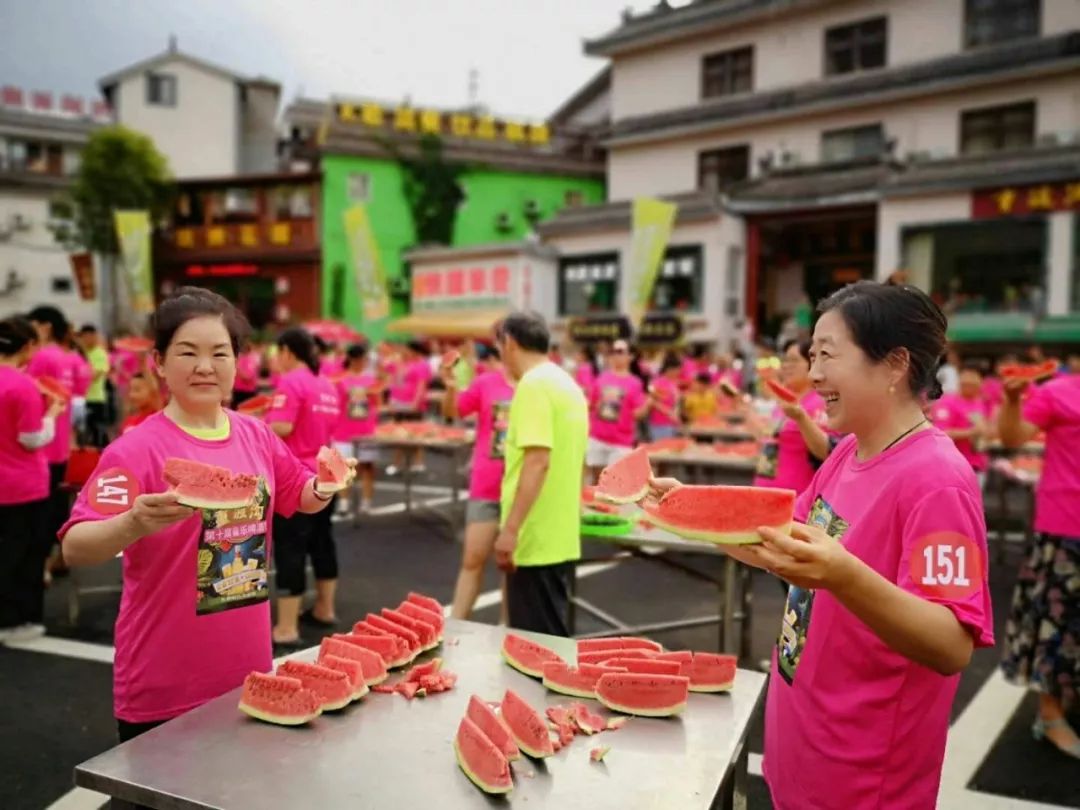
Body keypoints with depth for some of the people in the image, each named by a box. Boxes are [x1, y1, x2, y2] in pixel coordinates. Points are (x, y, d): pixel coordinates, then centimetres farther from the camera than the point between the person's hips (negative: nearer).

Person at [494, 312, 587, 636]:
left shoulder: (533, 385, -15)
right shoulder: (567, 384, 14)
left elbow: (538, 461, -24)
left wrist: (510, 529, -24)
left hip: (536, 539, -9)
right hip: (560, 538, 9)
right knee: (551, 638, 16)